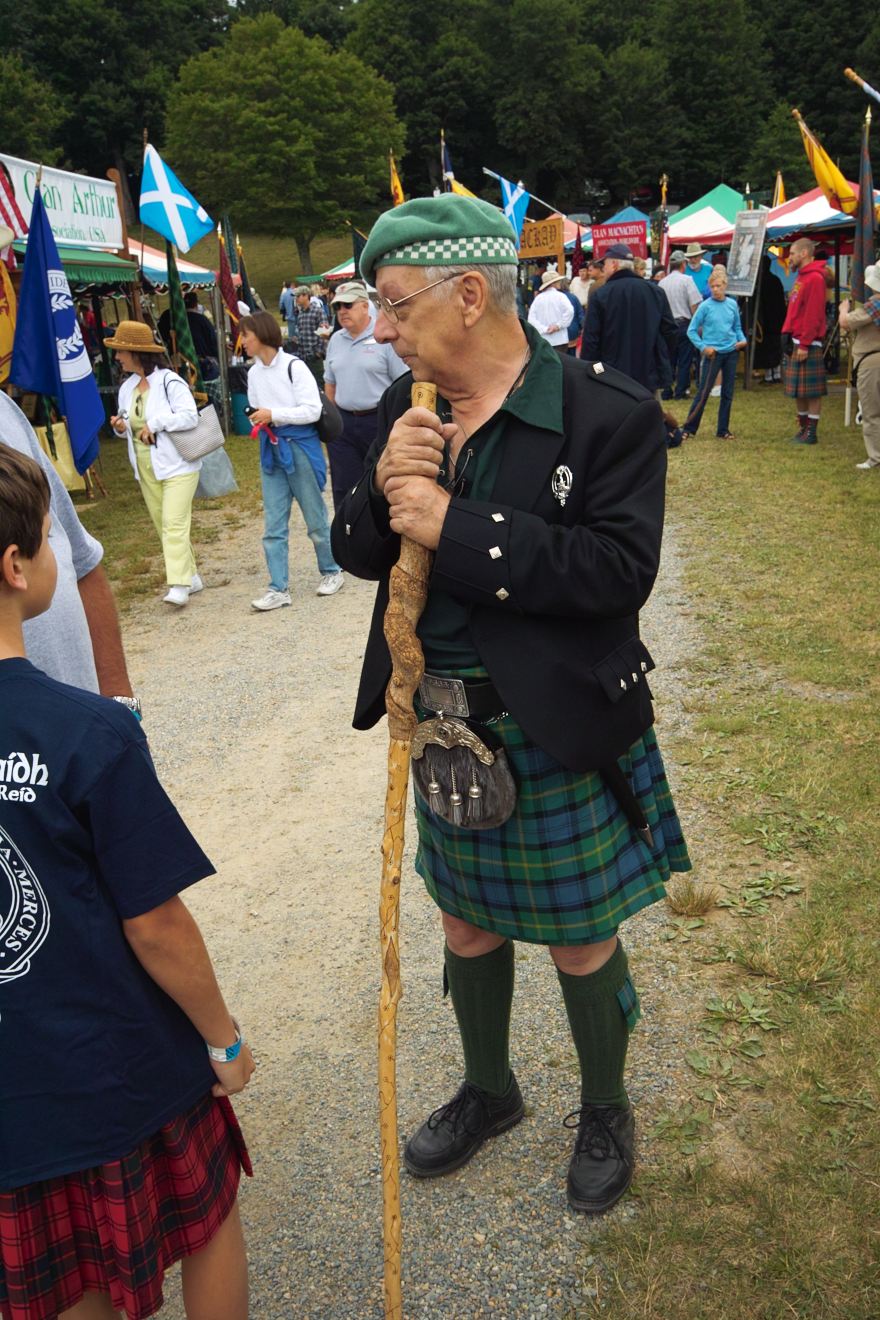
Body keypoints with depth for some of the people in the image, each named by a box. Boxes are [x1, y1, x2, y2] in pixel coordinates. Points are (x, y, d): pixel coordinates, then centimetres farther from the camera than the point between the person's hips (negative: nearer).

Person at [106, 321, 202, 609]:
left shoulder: (169, 382, -12)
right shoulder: (127, 387, 10)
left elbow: (190, 416, -20)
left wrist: (155, 424, -21)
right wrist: (121, 426, -3)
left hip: (177, 466, -8)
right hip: (146, 469, 8)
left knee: (174, 524, -15)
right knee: (162, 526, 10)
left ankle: (179, 585, -16)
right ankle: (190, 576, 21)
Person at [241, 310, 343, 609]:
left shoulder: (293, 367, -10)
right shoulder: (253, 373, 9)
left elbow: (313, 410, -15)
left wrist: (274, 414, -18)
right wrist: (260, 421, -1)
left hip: (300, 446, -6)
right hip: (271, 448, 6)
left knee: (315, 517, 6)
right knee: (273, 524, 2)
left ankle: (331, 571, 26)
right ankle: (278, 588, 5)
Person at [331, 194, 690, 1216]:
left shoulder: (608, 412, -17)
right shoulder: (402, 410, 1)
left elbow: (619, 568, -26)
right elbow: (358, 554, 4)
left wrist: (455, 526, -28)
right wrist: (381, 492, -19)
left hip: (559, 735, -5)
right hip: (441, 723, 6)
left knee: (581, 940, 14)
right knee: (466, 920, 23)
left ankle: (604, 1110, 44)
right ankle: (488, 1090, 50)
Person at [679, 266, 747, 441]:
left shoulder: (732, 304, 4)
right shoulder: (705, 306, -6)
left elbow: (737, 327, 15)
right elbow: (691, 331, -3)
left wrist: (742, 339, -4)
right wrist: (703, 347, -13)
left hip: (731, 353, 4)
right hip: (713, 353, -4)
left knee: (727, 393, 7)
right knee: (703, 392, -5)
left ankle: (723, 430, 16)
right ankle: (688, 428, 2)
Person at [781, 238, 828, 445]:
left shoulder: (815, 278, -13)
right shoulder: (802, 277, 17)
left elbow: (813, 315, -19)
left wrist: (804, 344, -21)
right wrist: (787, 333, 13)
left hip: (807, 344, -10)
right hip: (794, 341, 10)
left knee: (811, 390, -4)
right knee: (799, 389, 13)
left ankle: (811, 433, -1)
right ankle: (803, 427, 21)